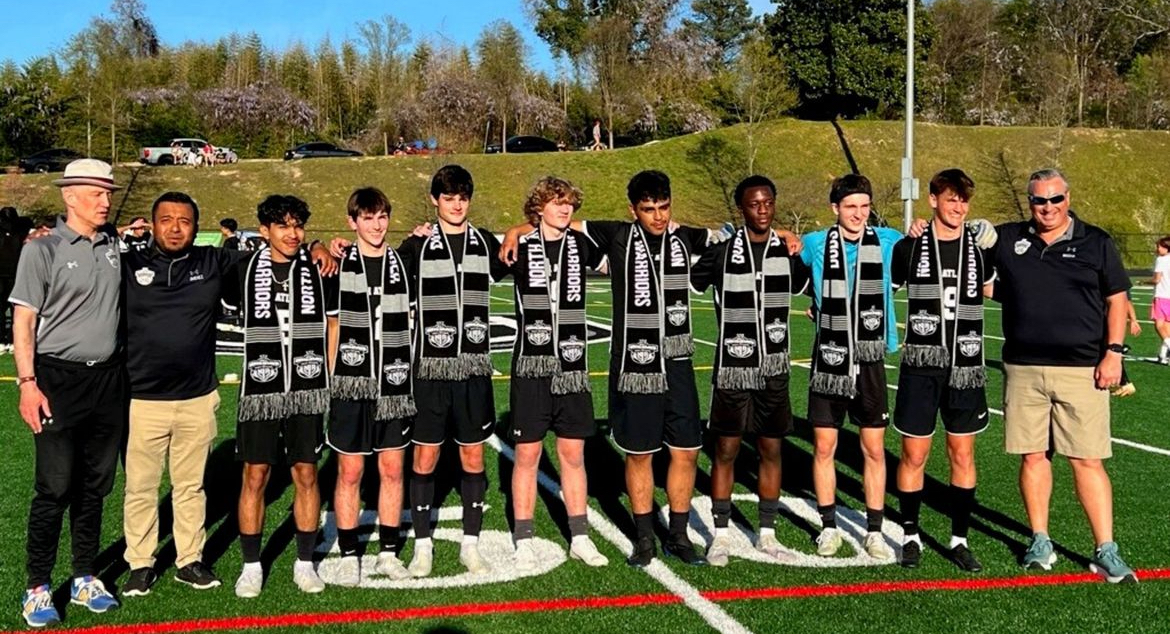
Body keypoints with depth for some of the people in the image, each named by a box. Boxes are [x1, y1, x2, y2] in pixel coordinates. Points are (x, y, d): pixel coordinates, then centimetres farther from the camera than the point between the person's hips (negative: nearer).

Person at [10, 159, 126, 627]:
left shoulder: (114, 245, 9)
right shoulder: (43, 250, -5)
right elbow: (22, 323, -7)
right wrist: (27, 383, -13)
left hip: (108, 378, 5)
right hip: (59, 379, -5)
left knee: (95, 485, 11)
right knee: (55, 488, -3)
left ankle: (85, 578, 23)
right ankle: (38, 588, 10)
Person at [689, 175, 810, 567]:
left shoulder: (787, 251, 4)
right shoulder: (722, 252, -4)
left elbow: (807, 284, 23)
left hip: (773, 369, 3)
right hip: (732, 369, -3)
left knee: (771, 450, 8)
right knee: (726, 450, 2)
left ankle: (767, 534, 20)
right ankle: (721, 535, 13)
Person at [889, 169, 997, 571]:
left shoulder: (980, 247, 4)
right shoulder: (910, 248, 0)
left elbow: (993, 289, 19)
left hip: (966, 367, 2)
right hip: (921, 365, -1)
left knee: (963, 454, 6)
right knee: (914, 453, 2)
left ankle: (959, 539, 18)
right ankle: (910, 536, 17)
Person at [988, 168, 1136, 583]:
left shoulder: (1096, 243, 5)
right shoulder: (1007, 240, 8)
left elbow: (1116, 300, 6)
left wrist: (1113, 352, -3)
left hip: (1082, 370, -2)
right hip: (1023, 369, 2)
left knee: (1088, 461, -2)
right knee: (1032, 456, 7)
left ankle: (1106, 552, 6)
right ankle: (1040, 542, 20)